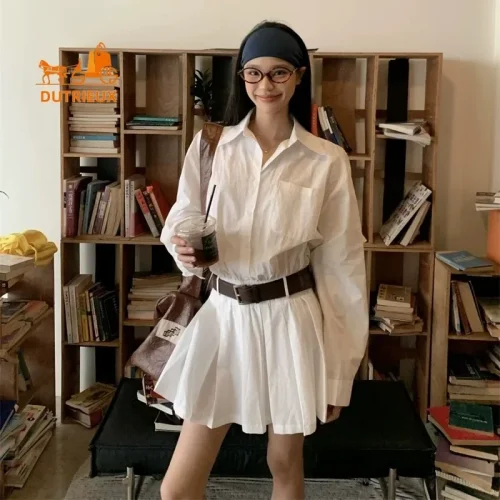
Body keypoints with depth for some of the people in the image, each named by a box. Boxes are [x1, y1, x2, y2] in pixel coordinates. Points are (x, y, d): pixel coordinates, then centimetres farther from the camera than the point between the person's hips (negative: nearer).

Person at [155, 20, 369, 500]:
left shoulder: (327, 161, -4)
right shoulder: (209, 146, -1)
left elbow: (341, 263, -1)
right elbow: (182, 224, 8)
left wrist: (339, 370, -1)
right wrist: (185, 248, -18)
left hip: (290, 323, -1)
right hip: (223, 317, 2)